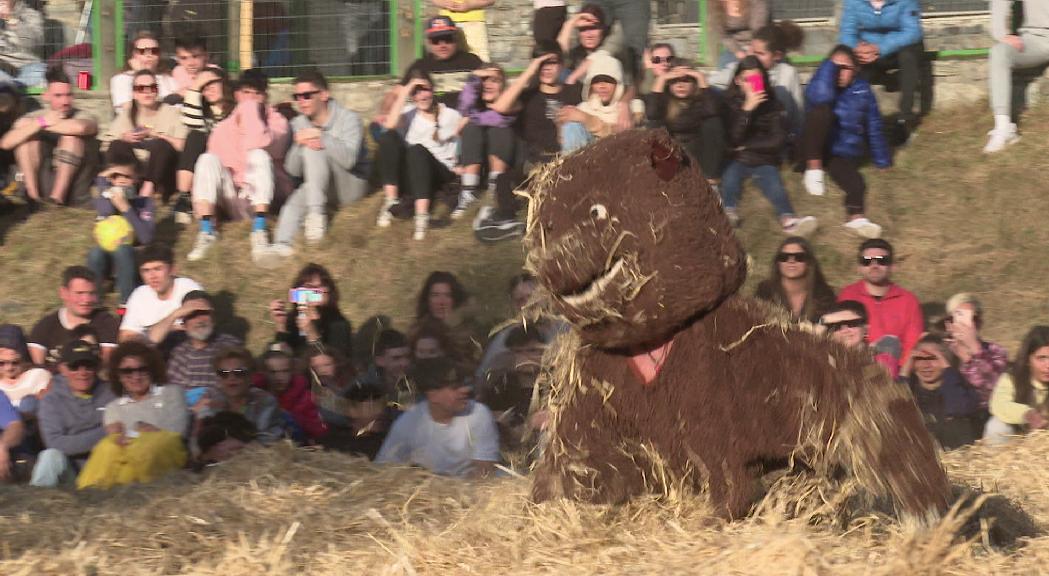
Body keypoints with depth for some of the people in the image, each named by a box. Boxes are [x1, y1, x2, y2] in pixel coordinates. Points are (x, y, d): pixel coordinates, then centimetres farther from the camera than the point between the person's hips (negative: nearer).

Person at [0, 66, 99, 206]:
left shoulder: (83, 117, -3)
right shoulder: (34, 117, 4)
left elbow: (80, 127, -32)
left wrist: (45, 127, -18)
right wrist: (41, 122, -21)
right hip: (40, 181, 2)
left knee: (71, 135, -20)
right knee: (27, 130, -11)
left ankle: (56, 198, -28)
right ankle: (33, 196, -22)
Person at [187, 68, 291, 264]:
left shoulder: (276, 121, 11)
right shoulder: (225, 127, 16)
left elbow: (269, 145, -12)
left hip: (260, 195, -2)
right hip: (233, 197, 2)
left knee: (260, 156, -28)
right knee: (207, 159, -20)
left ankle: (259, 233, -42)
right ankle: (206, 231, -34)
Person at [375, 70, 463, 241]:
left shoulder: (451, 116, 5)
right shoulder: (408, 113, 6)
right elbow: (390, 125, -17)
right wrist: (404, 93, -17)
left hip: (440, 174, -2)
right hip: (410, 175, 2)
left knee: (418, 150, -35)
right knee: (388, 137, -23)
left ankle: (422, 215, -49)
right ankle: (391, 201, -26)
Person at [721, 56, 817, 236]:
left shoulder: (772, 103, 4)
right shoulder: (730, 102, 1)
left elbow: (779, 141, -2)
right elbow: (733, 138, -12)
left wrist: (747, 145, -5)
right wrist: (747, 109, -22)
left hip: (765, 160, 0)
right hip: (737, 159, 0)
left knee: (773, 183, -29)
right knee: (731, 175, -32)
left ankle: (788, 220, -55)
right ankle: (729, 213, -57)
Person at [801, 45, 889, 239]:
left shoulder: (862, 90, 7)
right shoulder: (820, 84, 0)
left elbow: (874, 127, 13)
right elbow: (822, 96, -26)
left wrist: (882, 162, 16)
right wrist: (831, 64, -15)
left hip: (844, 155, 2)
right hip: (816, 149, -2)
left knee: (856, 184, -30)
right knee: (822, 109, -29)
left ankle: (856, 217, -55)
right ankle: (814, 169, -25)